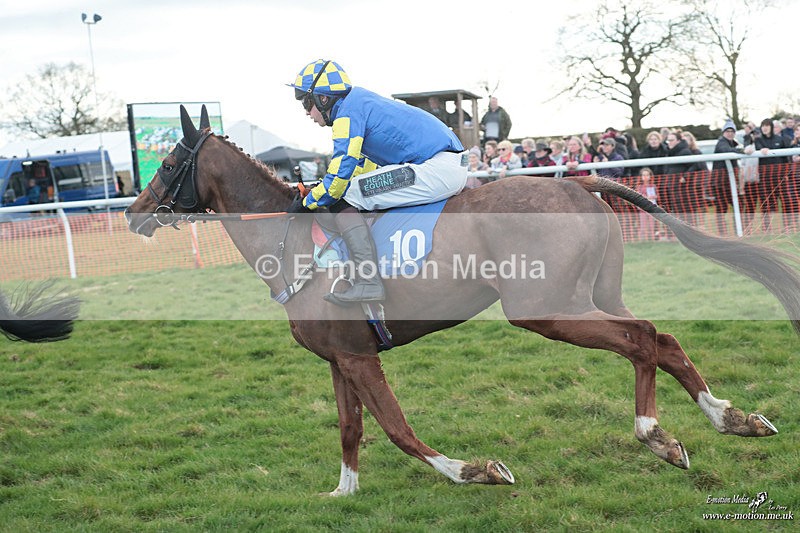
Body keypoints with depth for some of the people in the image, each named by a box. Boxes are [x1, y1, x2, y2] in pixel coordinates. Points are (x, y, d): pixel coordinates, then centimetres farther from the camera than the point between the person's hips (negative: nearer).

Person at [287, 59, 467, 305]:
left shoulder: (349, 110, -7)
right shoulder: (363, 100, 23)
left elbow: (341, 172, -12)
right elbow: (369, 165, 30)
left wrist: (307, 202, 2)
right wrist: (319, 189, 26)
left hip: (434, 169, -11)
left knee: (340, 198, -12)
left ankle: (368, 281, -20)